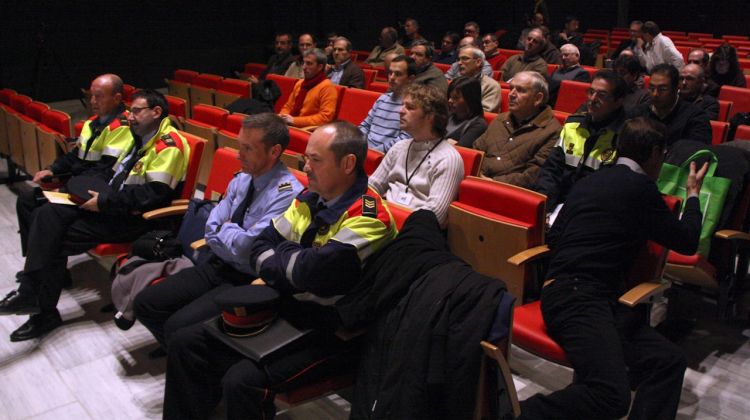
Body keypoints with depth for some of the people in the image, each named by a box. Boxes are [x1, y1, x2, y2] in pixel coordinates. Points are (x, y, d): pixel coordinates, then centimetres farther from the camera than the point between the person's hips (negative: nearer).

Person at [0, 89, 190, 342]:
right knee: (48, 215, -6)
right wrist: (98, 193, 6)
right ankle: (31, 292, -10)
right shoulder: (141, 138, 16)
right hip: (115, 206, 9)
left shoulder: (168, 145, -16)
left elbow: (154, 194, -24)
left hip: (137, 218, -9)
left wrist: (105, 202, -18)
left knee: (58, 239, -11)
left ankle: (43, 310, 3)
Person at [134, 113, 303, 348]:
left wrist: (223, 229, -5)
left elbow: (248, 247, -24)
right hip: (217, 266, 8)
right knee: (145, 304, 2)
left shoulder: (288, 194, -21)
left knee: (178, 326, -22)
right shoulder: (242, 179, 5)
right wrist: (232, 234, -13)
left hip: (247, 281, -8)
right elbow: (211, 229, 5)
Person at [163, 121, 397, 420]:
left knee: (243, 380, -28)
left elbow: (314, 271, -29)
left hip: (328, 334, -8)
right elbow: (261, 246, 9)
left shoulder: (369, 216, -20)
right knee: (186, 343, 2)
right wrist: (291, 269, -11)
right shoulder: (309, 199, 6)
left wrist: (284, 253, -8)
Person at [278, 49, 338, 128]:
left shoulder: (327, 87, -9)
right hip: (290, 125, 8)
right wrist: (282, 116, 0)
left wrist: (294, 120, -17)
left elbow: (325, 117, -17)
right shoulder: (299, 83, 17)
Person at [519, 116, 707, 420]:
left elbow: (553, 238, 25)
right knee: (612, 396, -25)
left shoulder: (590, 181, 18)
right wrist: (693, 194, 24)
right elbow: (687, 242, 6)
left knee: (669, 361, 1)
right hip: (578, 299, -10)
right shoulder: (640, 187, -5)